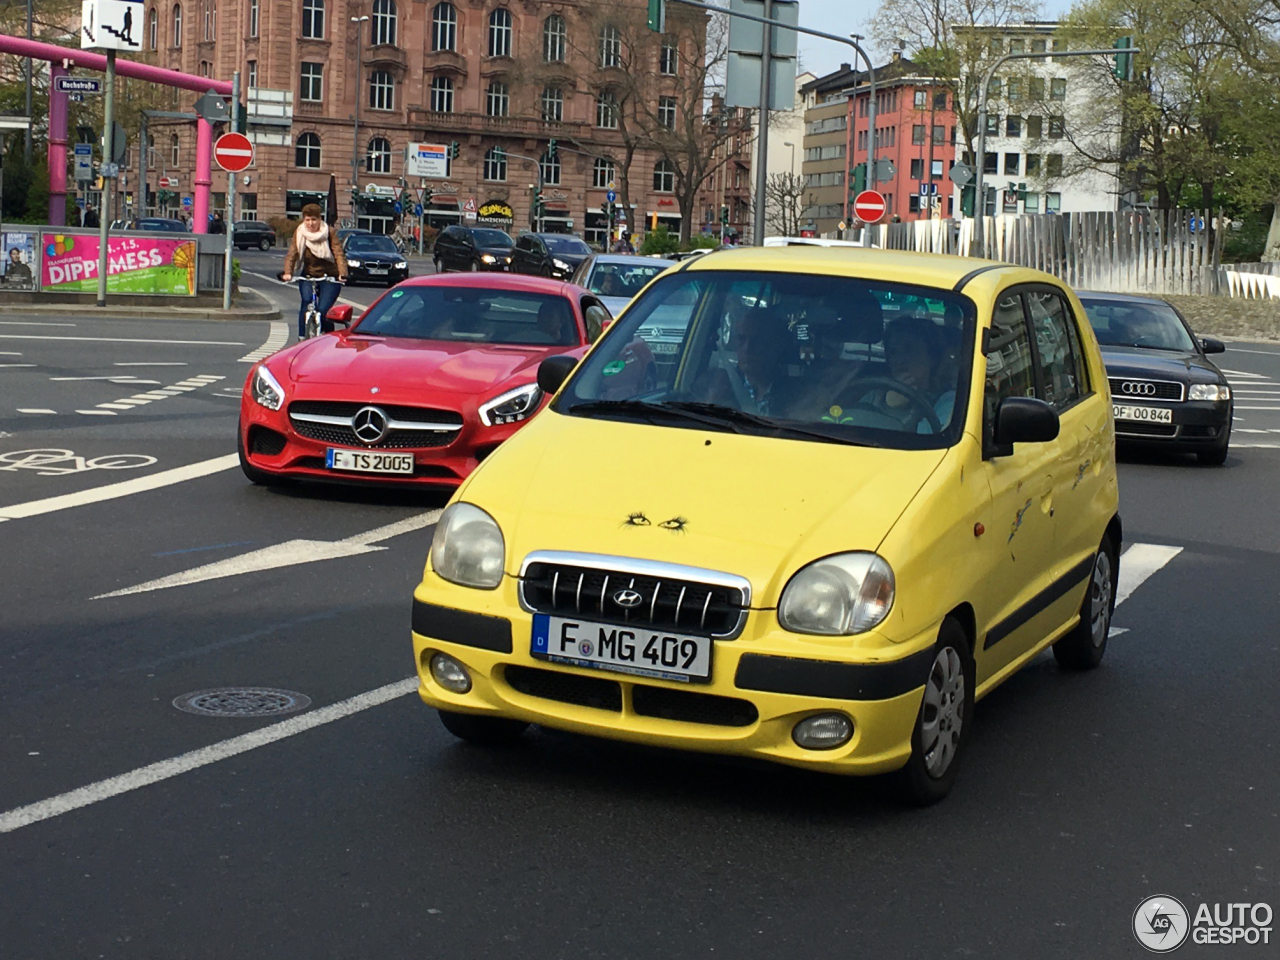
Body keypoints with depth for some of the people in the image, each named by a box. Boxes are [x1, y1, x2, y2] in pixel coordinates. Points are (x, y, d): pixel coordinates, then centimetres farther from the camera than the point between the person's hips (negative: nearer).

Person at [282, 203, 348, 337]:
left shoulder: (330, 233, -8)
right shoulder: (299, 233, 0)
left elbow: (339, 254, -17)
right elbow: (292, 254, -7)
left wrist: (342, 274, -33)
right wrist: (288, 273, -25)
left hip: (329, 277, -2)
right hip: (308, 276, 2)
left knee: (323, 310, -16)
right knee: (306, 304, -23)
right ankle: (302, 338, -14)